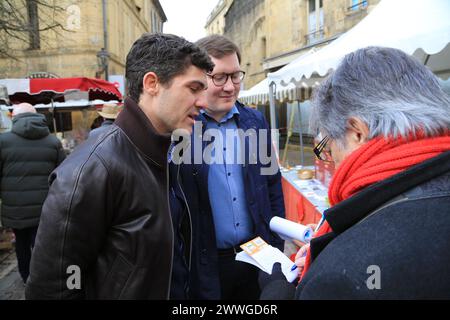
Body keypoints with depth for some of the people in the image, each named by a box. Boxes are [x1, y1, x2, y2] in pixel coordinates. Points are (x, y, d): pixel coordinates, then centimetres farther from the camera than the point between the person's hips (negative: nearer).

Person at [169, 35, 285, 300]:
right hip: (204, 265, -4)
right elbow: (168, 208, -11)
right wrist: (178, 282, -9)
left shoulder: (256, 121, 1)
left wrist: (277, 247, 7)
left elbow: (273, 186, 8)